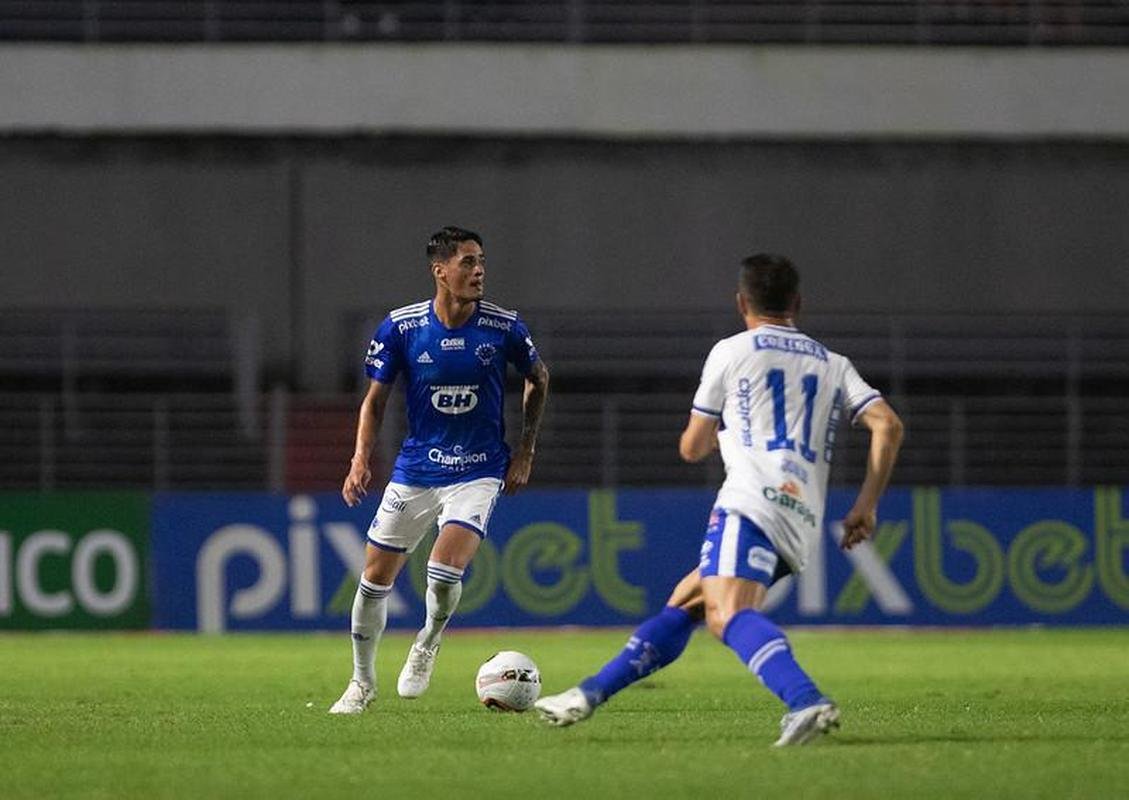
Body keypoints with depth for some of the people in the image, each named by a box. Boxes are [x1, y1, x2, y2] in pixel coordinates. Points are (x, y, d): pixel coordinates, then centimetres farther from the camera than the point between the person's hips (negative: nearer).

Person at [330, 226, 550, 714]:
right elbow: (375, 399, 3)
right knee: (376, 577, 4)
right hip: (414, 469, 2)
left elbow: (538, 380, 11)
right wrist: (361, 460, -9)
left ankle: (428, 642, 10)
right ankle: (362, 681, 25)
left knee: (445, 570, -22)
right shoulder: (401, 327, -8)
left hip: (478, 472, -2)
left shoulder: (505, 328, -9)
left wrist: (525, 452, 8)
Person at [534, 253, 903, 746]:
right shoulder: (832, 365, 23)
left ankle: (806, 702, -53)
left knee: (727, 614, -29)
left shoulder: (732, 353, 11)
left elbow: (691, 449, 16)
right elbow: (888, 425, 8)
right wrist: (866, 507, 11)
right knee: (684, 603, 21)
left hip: (753, 503, -7)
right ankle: (590, 695, 24)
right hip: (803, 525, 7)